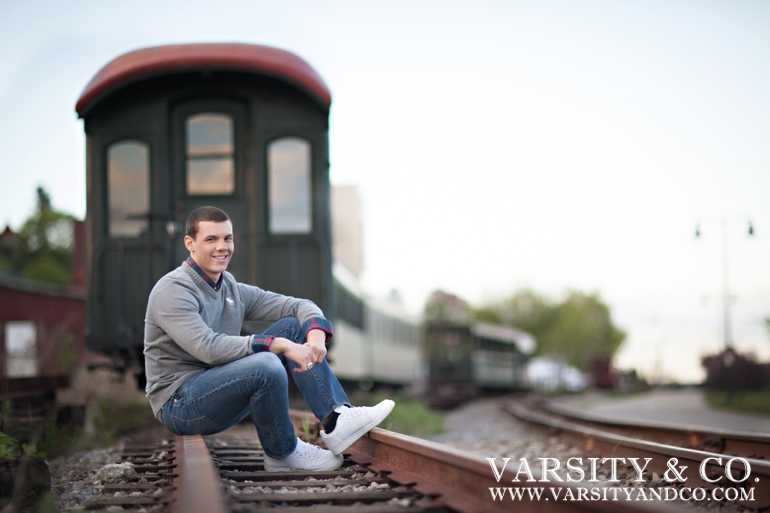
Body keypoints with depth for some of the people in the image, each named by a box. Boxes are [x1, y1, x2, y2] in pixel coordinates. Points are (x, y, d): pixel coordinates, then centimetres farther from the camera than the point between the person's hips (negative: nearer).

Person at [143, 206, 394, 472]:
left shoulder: (233, 290, 9)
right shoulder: (172, 291, -16)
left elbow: (299, 305, 7)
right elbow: (208, 347, -29)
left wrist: (316, 335, -17)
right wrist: (280, 345, -31)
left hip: (223, 389, 8)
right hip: (179, 404, -8)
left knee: (292, 327, -2)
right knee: (266, 365, -33)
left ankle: (336, 419, -14)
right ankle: (282, 454, -9)